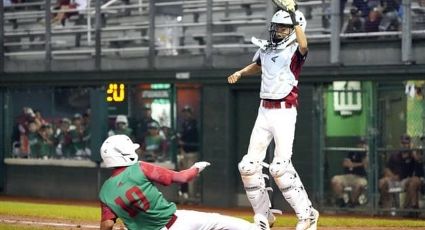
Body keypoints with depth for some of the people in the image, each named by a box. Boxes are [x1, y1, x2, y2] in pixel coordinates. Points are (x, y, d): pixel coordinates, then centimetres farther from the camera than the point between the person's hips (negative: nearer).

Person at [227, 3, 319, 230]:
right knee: (249, 166, 4)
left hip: (284, 112, -7)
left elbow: (303, 45, -33)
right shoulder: (265, 48, 10)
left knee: (280, 167, -18)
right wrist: (240, 73, 17)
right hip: (264, 111, 7)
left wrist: (294, 16, -31)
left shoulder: (294, 50, -7)